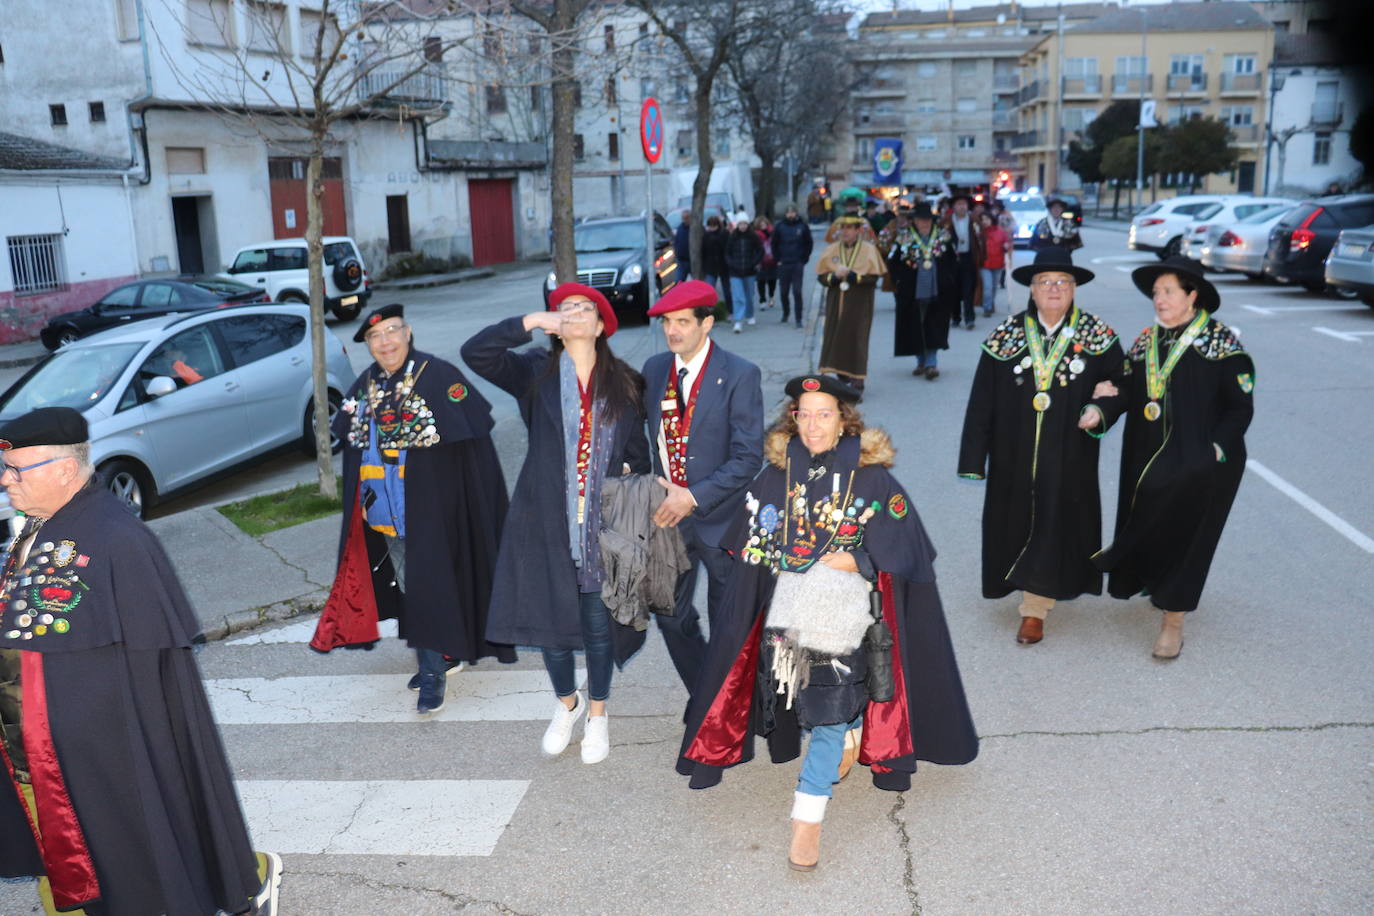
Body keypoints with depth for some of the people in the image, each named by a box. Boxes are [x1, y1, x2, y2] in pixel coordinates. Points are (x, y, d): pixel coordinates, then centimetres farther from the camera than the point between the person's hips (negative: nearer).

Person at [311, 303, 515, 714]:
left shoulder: (438, 375, -11)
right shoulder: (365, 385, 9)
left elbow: (474, 429, -14)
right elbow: (347, 433, 19)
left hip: (429, 507, -6)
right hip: (385, 508, 7)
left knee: (426, 586, -6)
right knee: (408, 584, 13)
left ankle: (433, 672, 3)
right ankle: (445, 654, 28)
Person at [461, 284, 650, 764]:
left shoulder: (625, 383, 5)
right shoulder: (536, 372, 1)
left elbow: (638, 452, 9)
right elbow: (475, 352, -12)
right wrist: (532, 322, -19)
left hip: (604, 522, 0)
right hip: (547, 521, 0)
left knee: (598, 623, 6)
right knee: (550, 617, 10)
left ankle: (598, 714, 31)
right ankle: (567, 704, 37)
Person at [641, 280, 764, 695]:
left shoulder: (740, 375, -13)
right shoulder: (654, 368, 3)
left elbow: (749, 457, -16)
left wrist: (694, 498, -21)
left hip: (720, 517, -5)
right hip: (668, 516, 5)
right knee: (671, 617, 14)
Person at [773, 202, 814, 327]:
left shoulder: (803, 226, 1)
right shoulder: (779, 227, 3)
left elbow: (809, 244, 6)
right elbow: (774, 245, 10)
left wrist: (804, 260, 0)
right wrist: (778, 260, 2)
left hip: (798, 264, -2)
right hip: (783, 265, 2)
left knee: (797, 292, -7)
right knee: (784, 292, 9)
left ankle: (798, 318, -4)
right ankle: (785, 313, 29)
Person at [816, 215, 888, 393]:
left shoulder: (869, 249, 0)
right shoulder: (831, 250, 8)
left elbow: (873, 278, -8)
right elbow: (822, 277, 3)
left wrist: (850, 275, -17)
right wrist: (835, 276, -16)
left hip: (859, 304, -3)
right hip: (836, 303, 3)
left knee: (857, 340, -4)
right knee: (836, 339, 2)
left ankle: (857, 381, 2)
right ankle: (842, 379, 14)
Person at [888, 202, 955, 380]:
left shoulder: (942, 237, 5)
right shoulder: (903, 239, -2)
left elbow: (952, 263, 12)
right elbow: (892, 263, -2)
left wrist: (948, 280, 3)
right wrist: (901, 282, -6)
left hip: (937, 293, 1)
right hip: (912, 294, -1)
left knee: (934, 329, -3)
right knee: (915, 328, 7)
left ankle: (931, 363, 1)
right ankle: (921, 362, 21)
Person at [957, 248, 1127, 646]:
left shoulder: (1098, 337, 0)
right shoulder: (1005, 337, -1)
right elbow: (981, 403, -1)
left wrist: (1101, 410, -15)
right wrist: (974, 460, -4)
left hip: (1069, 458, -1)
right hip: (1014, 456, 1)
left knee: (1055, 526, 0)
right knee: (1017, 523, 11)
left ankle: (1035, 609, 10)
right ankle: (1035, 589, 35)